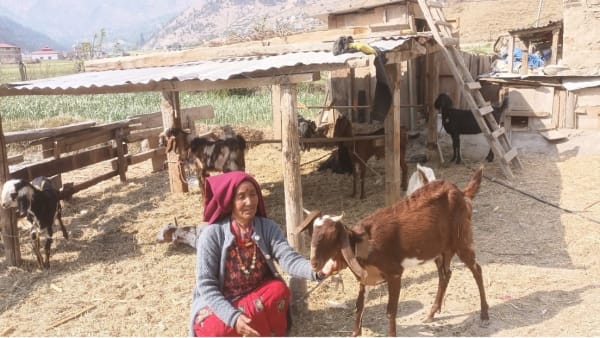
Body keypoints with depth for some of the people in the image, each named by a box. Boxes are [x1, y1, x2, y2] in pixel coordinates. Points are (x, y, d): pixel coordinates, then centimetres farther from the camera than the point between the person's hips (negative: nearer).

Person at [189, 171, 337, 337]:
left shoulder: (268, 227, -10)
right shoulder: (212, 234, -19)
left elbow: (288, 258, -26)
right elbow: (206, 284, -19)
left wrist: (318, 271, -47)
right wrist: (233, 316, -32)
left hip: (255, 295, 3)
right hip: (218, 303, -2)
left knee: (279, 290, -27)